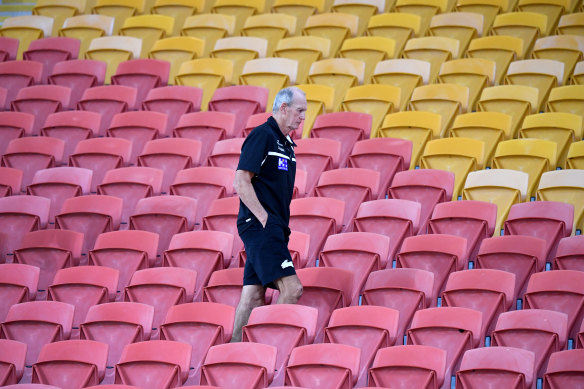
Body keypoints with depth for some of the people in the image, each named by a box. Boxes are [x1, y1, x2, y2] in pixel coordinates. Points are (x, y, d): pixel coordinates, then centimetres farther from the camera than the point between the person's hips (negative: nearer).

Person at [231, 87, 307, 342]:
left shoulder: (286, 143, 20)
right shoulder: (261, 136, -8)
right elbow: (242, 183, -14)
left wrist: (281, 226, 14)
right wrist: (264, 219, -17)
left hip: (273, 229, 9)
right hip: (260, 226, -9)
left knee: (254, 295, 6)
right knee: (292, 288, -17)